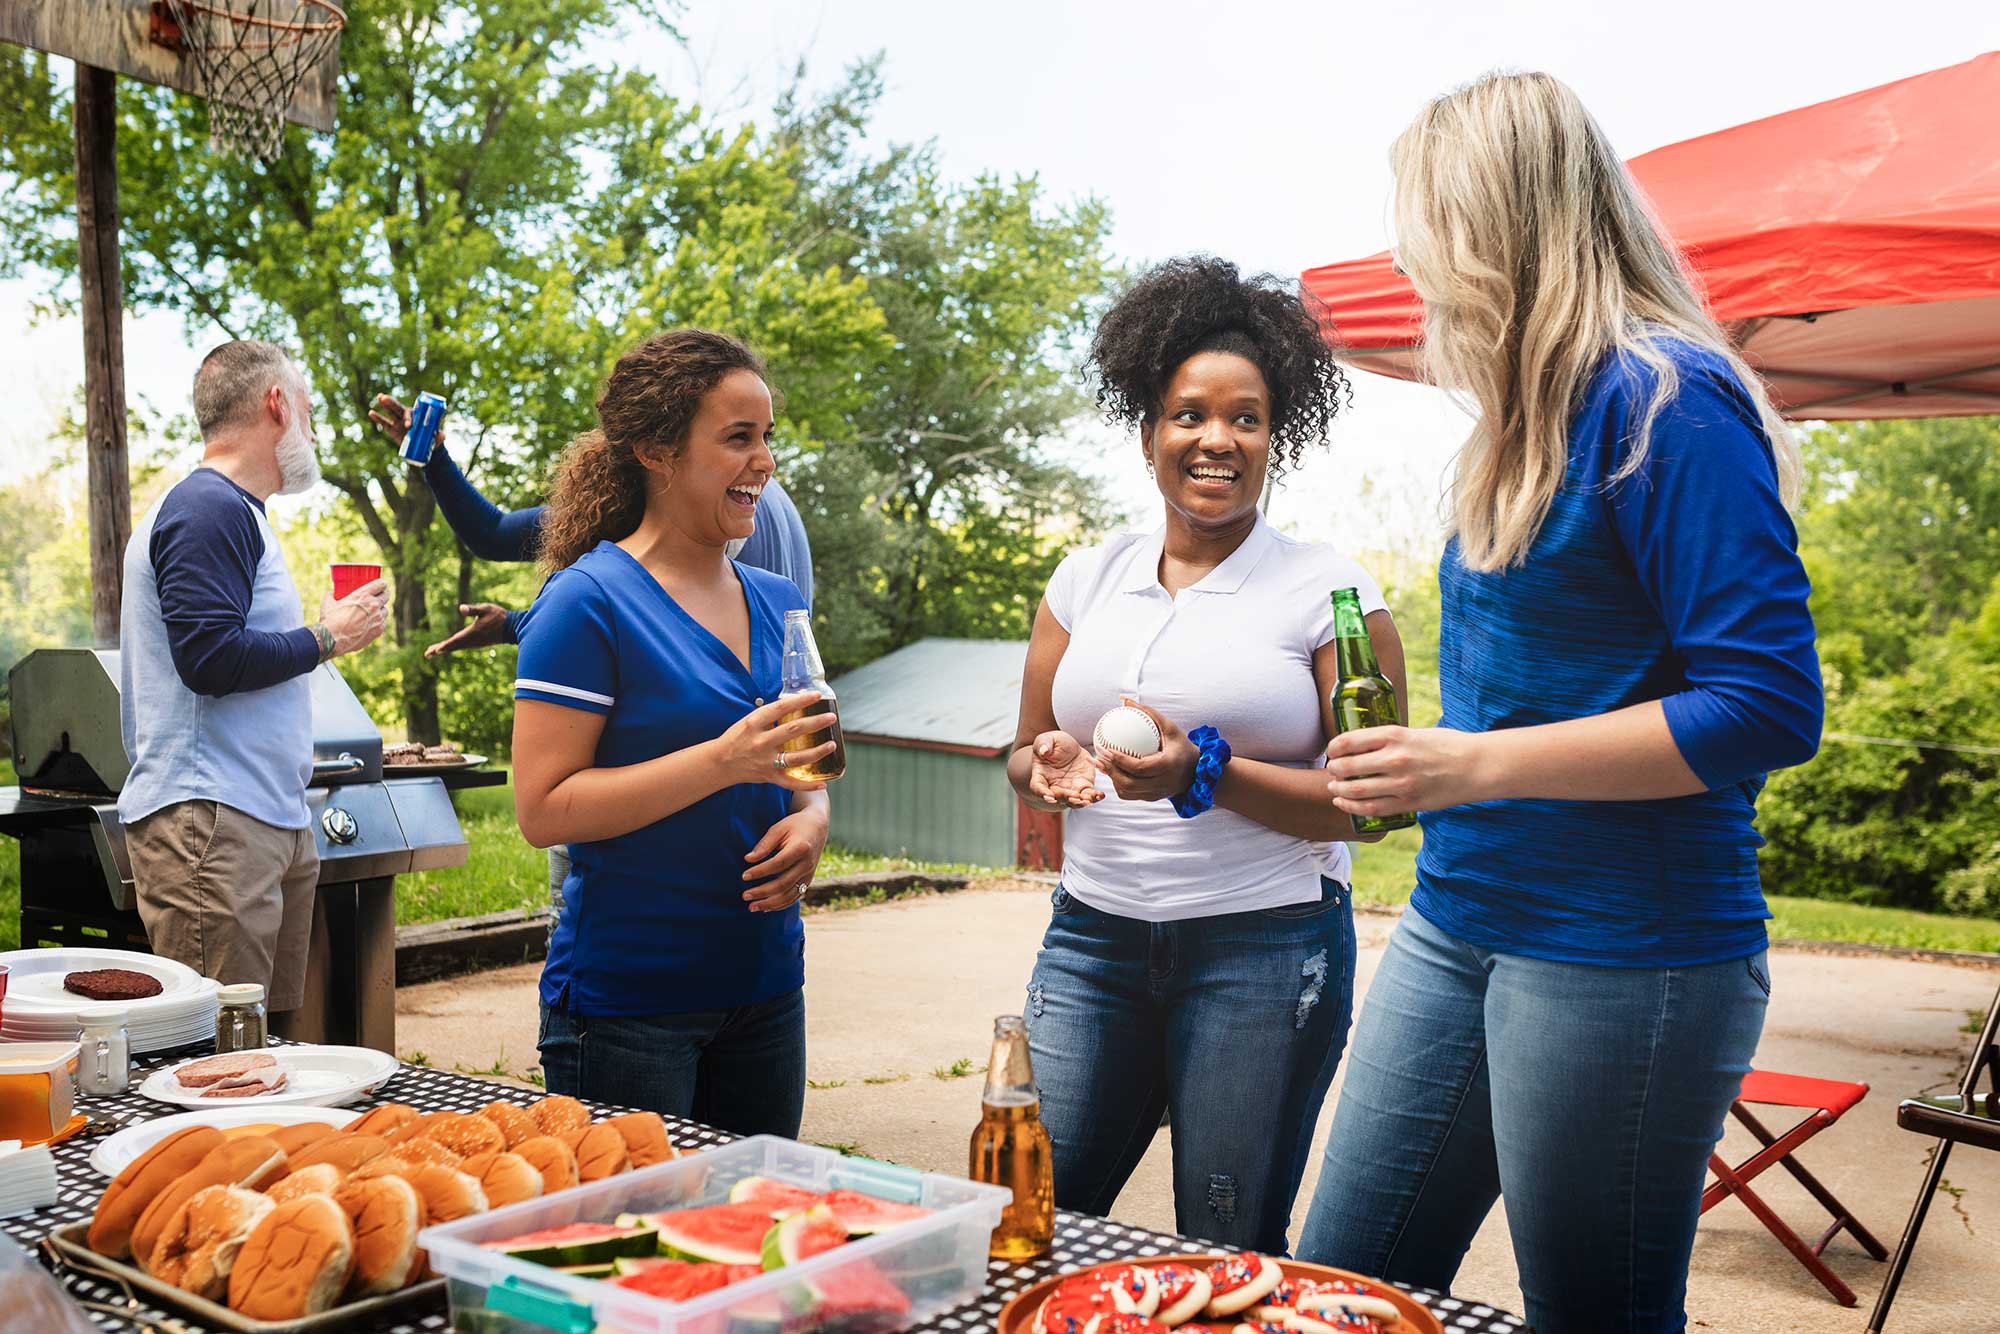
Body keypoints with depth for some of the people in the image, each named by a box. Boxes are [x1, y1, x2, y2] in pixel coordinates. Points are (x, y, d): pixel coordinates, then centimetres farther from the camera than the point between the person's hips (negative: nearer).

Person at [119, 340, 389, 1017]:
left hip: (271, 816, 11)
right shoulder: (209, 509, -11)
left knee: (276, 1033, 11)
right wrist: (326, 638, -9)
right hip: (210, 822, -11)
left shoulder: (233, 510, 21)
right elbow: (209, 657, -21)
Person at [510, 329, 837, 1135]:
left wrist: (809, 822, -4)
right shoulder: (589, 601, -12)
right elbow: (542, 810, -16)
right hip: (625, 1005, -6)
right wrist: (725, 760, -24)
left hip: (764, 991, 7)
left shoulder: (778, 604, 8)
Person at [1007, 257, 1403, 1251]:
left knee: (1229, 1257, 4)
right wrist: (1049, 768, -8)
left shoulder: (1329, 591, -2)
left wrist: (1206, 773, -19)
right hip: (1092, 936, 3)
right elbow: (1024, 752, 16)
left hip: (1266, 949, -3)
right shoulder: (1086, 580, 9)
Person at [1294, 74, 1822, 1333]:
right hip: (1458, 926, 8)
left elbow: (1767, 706, -20)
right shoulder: (1531, 418, 13)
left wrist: (1476, 766, -20)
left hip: (1620, 956, -8)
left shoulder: (1662, 401, -14)